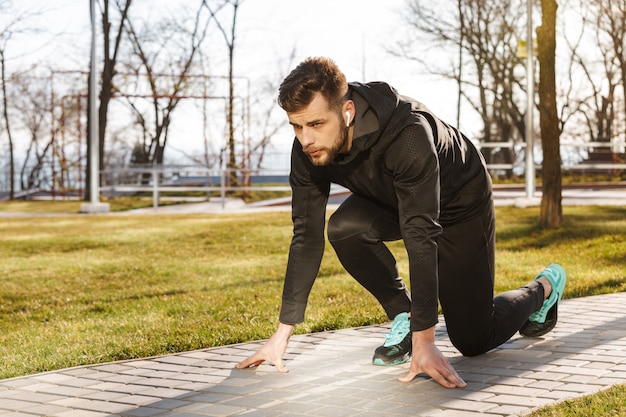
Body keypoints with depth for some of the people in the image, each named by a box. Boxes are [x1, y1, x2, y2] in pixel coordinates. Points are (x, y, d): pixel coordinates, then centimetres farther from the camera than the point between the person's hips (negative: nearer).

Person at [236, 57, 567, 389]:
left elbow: (421, 235, -44)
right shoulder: (308, 150, -24)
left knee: (473, 340, -3)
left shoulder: (408, 134, -43)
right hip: (392, 201, 5)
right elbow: (307, 237, -19)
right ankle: (402, 316, -5)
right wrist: (282, 334, -20)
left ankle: (543, 287, 27)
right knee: (344, 227, -29)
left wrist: (424, 342, -45)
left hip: (459, 202, -5)